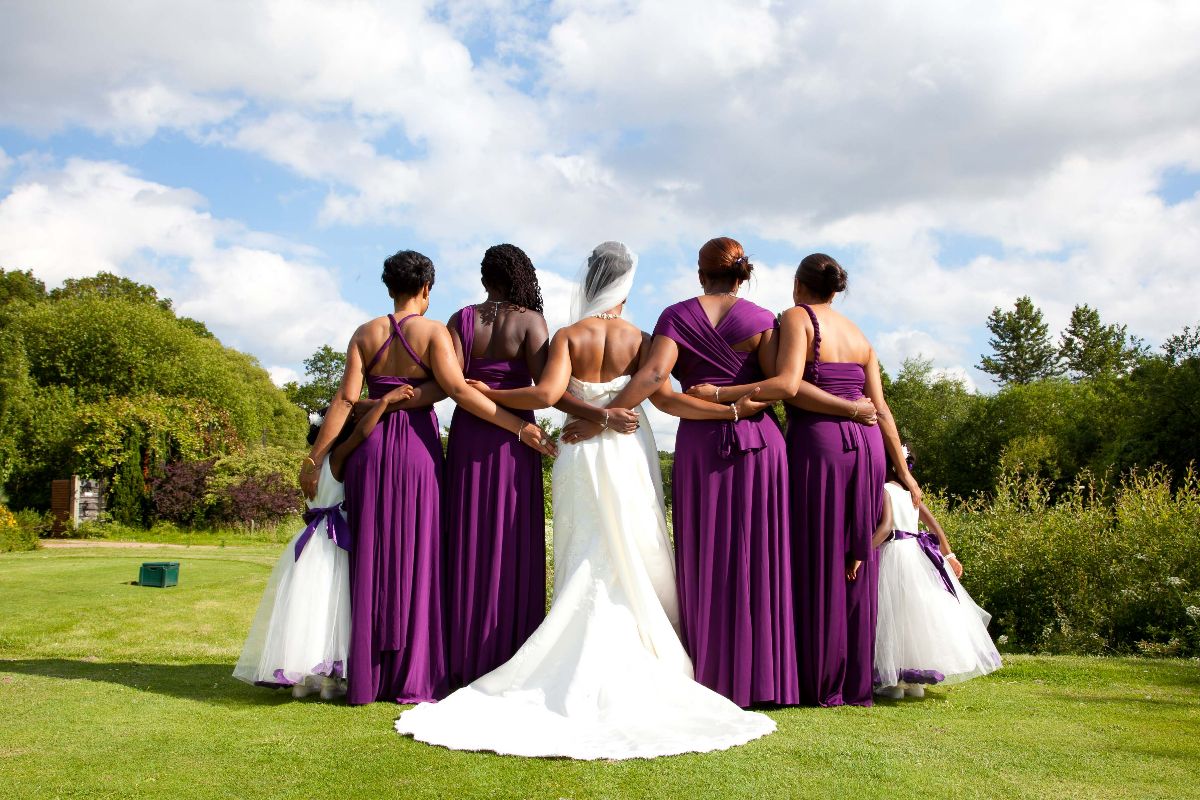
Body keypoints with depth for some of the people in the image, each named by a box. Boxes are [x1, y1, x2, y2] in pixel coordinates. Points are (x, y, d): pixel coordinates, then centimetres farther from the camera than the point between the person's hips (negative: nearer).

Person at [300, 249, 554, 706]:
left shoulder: (365, 334, 6)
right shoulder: (432, 331, -4)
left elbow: (345, 398, -1)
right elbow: (458, 390, -15)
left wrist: (314, 458, 2)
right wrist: (520, 427, -15)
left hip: (370, 446, 3)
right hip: (417, 446, -3)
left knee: (370, 557, 9)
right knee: (416, 558, 4)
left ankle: (366, 675, 12)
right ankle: (413, 678, 7)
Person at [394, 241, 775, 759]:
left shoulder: (569, 336, -3)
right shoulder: (639, 339, 0)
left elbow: (547, 393, -15)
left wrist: (485, 394, -6)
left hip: (581, 458, 0)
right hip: (630, 455, 0)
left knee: (588, 567, 8)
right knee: (636, 567, 6)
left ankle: (586, 680, 6)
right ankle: (636, 674, 5)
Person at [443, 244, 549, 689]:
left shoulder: (461, 320, 3)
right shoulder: (530, 321, -6)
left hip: (466, 435, 3)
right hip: (511, 439, -3)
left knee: (468, 545, 8)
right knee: (510, 547, 2)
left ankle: (463, 662, 13)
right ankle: (506, 662, 5)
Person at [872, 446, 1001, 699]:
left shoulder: (884, 490, -8)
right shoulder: (910, 491, 14)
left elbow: (885, 526, -22)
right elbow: (934, 525, 15)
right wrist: (948, 555, 20)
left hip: (894, 553, -8)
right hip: (918, 555, 8)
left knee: (896, 616, -2)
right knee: (920, 613, 12)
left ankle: (894, 683, 0)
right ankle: (916, 682, 20)